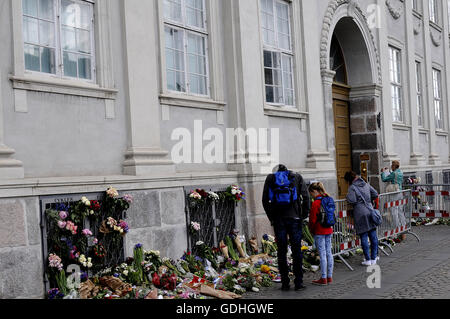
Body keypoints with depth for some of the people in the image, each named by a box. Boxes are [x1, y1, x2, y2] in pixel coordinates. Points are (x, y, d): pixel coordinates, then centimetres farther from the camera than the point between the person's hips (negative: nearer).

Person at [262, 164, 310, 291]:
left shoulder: (270, 178, 9)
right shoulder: (297, 177, 9)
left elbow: (265, 200, 4)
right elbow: (306, 197, 1)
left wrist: (271, 217, 8)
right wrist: (303, 215, 6)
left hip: (278, 219, 1)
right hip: (294, 218, 0)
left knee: (281, 251, 5)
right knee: (297, 250, 4)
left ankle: (285, 283, 7)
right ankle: (299, 282, 5)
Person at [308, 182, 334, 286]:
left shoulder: (315, 203, -16)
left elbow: (312, 220, -13)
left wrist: (311, 230, 2)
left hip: (319, 232, -8)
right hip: (329, 230, 8)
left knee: (322, 254, -4)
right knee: (329, 253, 11)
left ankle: (324, 279, 0)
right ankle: (329, 277, 18)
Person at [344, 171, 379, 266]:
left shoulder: (352, 187, -7)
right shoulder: (366, 184, 11)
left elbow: (352, 200, -16)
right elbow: (375, 194, 12)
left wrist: (347, 196, 3)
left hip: (360, 214, -5)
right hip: (370, 211, 5)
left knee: (364, 237, 0)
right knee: (373, 236, 10)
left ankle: (368, 260, 2)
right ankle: (374, 258, 16)